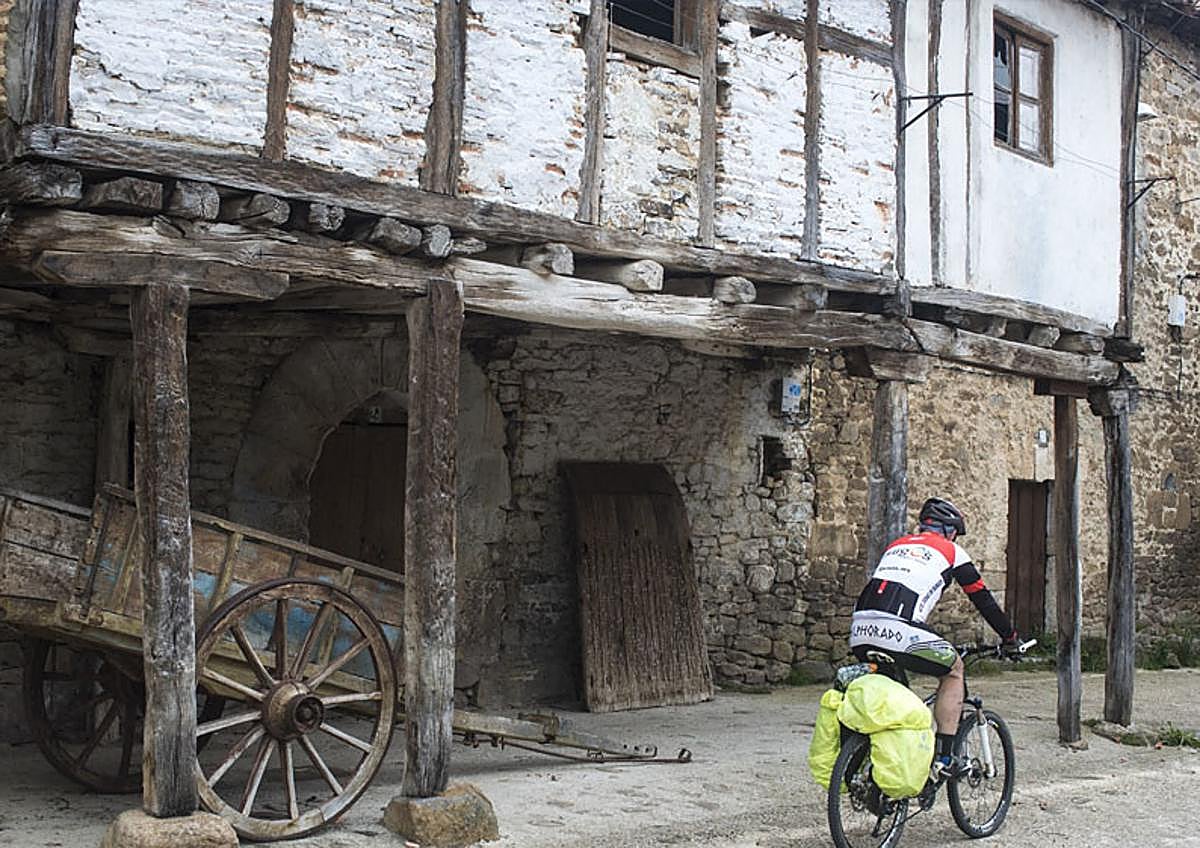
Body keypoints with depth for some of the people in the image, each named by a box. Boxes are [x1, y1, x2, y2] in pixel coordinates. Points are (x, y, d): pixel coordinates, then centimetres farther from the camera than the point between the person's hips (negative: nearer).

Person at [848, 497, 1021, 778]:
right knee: (954, 670, 19)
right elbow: (982, 598, 23)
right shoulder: (950, 550, 19)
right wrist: (1010, 637, 37)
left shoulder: (897, 544, 32)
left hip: (860, 631, 5)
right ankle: (943, 757, 12)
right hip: (898, 631, -5)